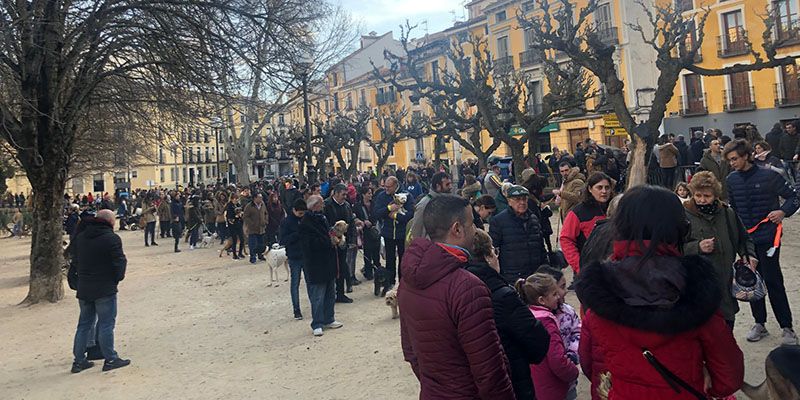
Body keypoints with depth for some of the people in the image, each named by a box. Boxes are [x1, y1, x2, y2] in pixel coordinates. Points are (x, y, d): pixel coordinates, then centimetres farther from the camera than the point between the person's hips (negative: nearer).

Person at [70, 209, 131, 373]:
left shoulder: (80, 237, 7)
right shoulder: (112, 238, -15)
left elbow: (75, 259, 14)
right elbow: (119, 262, -16)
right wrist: (118, 278, 2)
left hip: (83, 288, 6)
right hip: (105, 289, -6)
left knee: (84, 324, 16)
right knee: (106, 324, 2)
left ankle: (79, 360, 21)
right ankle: (110, 359, 9)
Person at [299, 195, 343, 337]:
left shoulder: (322, 217, 11)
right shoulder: (306, 222, -17)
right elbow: (311, 244, -24)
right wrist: (331, 241, -18)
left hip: (328, 263, 9)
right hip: (315, 265, -9)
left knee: (330, 294, 16)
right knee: (317, 296, -1)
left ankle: (329, 320, 29)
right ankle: (317, 325, 10)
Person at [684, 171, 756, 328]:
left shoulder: (727, 214, 8)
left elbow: (744, 239, 23)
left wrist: (748, 254, 5)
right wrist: (697, 247, -20)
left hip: (727, 287, 5)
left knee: (727, 327, 17)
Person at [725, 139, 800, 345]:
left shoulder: (768, 176, -10)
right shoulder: (732, 179, 4)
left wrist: (783, 212, -21)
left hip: (767, 238, -4)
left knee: (773, 282, -1)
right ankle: (759, 324, 24)